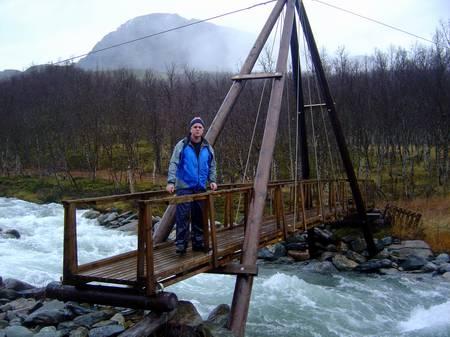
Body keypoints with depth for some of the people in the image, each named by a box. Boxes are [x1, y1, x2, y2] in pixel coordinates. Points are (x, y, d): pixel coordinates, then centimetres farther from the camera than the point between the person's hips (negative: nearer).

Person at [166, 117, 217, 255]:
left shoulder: (207, 147, 9)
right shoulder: (182, 145, -4)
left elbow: (212, 166, 17)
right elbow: (173, 164, -8)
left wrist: (212, 181, 4)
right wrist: (171, 181, -18)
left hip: (201, 188, 4)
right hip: (184, 187, -4)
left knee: (199, 216, 8)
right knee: (182, 216, -8)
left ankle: (198, 242, 18)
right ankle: (181, 244, -2)